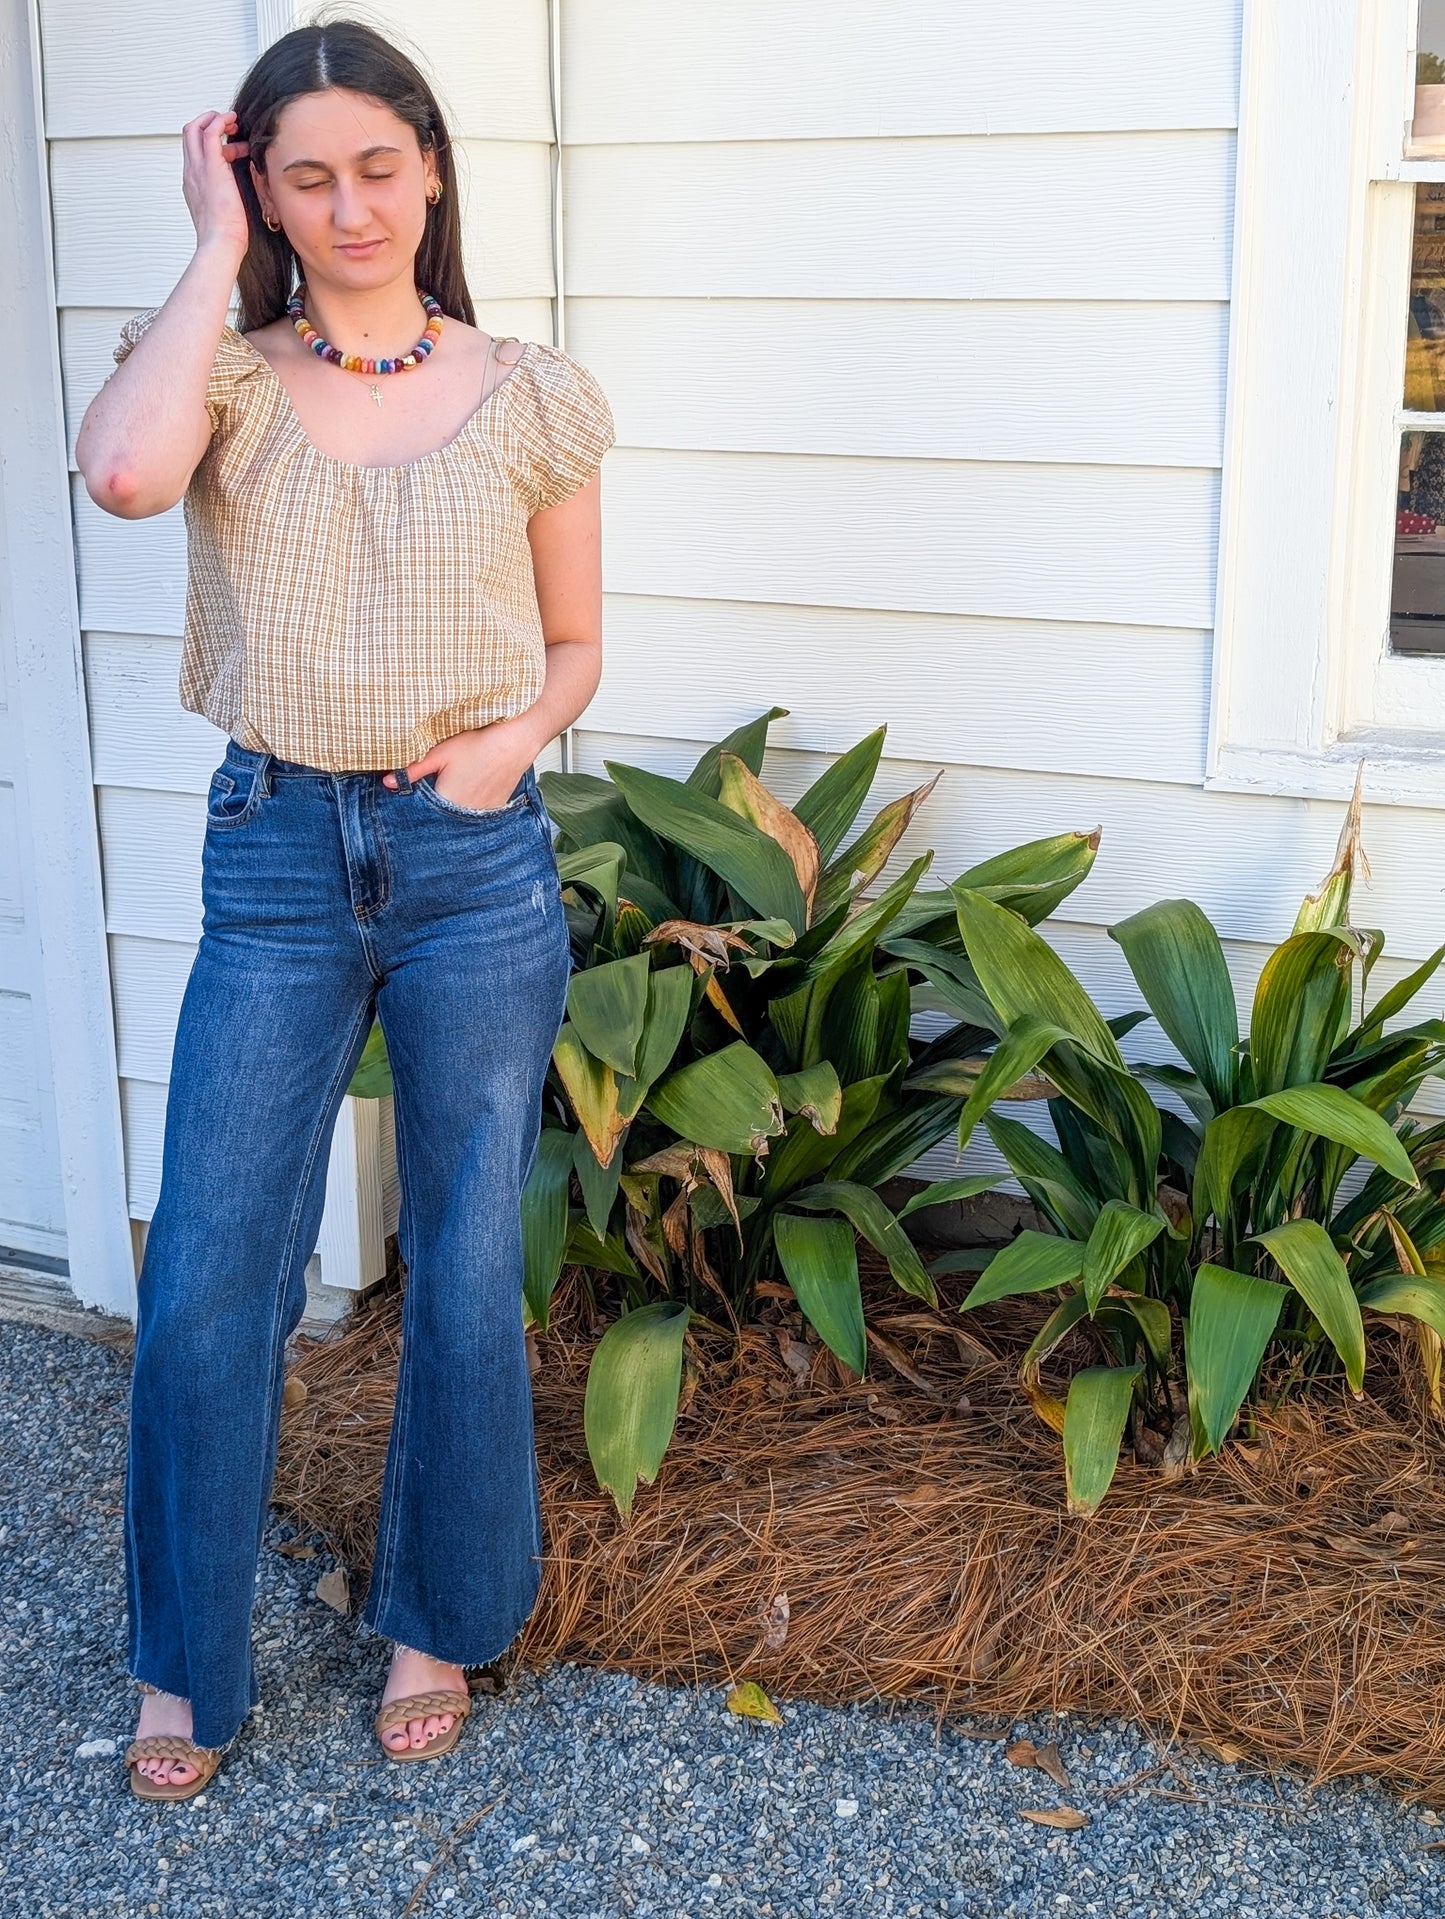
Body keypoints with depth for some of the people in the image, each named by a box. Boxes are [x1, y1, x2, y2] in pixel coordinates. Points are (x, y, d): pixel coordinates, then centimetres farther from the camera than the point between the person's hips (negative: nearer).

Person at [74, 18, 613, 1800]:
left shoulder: (532, 399, 2)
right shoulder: (225, 379, 0)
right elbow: (121, 473, -24)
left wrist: (514, 737, -10)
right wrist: (216, 249, -13)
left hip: (476, 866, 0)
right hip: (276, 862, 0)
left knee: (467, 1274, 10)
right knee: (204, 1284, 3)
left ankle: (438, 1622, 33)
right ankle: (185, 1666, 24)